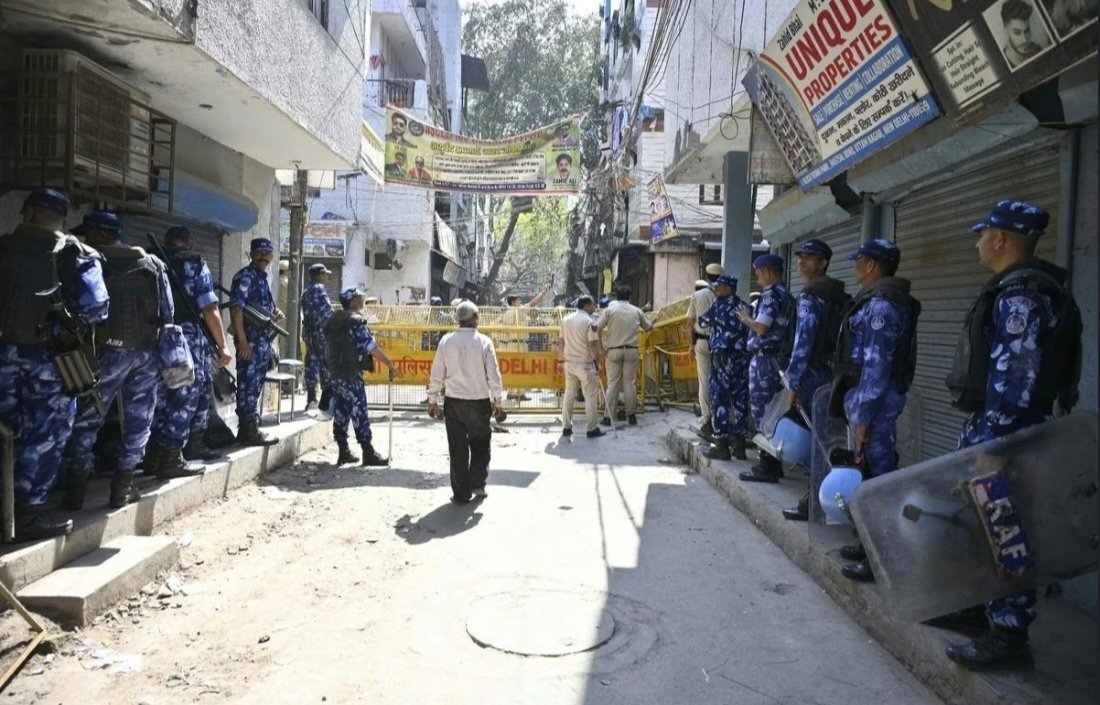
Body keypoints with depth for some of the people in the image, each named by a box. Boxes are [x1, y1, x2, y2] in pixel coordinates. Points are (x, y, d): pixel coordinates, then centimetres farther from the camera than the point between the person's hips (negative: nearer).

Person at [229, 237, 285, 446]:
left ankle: (251, 428, 20)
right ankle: (249, 431, -4)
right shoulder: (245, 275, -9)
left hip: (263, 341, 10)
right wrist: (243, 341, -24)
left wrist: (276, 313, 7)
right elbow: (236, 308, -18)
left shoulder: (262, 277, 19)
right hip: (250, 341, -10)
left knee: (255, 386, 13)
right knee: (248, 386, -6)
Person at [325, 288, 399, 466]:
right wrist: (391, 365, -12)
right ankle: (368, 453, 1)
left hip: (335, 372, 8)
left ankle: (343, 452, 15)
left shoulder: (334, 320, 12)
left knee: (340, 411, 10)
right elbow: (372, 347, -17)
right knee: (359, 412, -3)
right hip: (351, 374, -8)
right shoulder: (356, 321, -14)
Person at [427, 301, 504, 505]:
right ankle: (477, 484, 14)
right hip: (479, 401, -1)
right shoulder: (484, 342, -7)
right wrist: (496, 400, 6)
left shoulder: (446, 341, -2)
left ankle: (461, 494, 13)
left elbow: (437, 374, 0)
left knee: (457, 447, 8)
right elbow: (493, 375, -5)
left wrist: (433, 400, 10)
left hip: (453, 402, 2)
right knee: (480, 444, 17)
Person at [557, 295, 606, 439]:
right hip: (585, 364, -6)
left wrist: (560, 360, 18)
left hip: (569, 363, 6)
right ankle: (592, 429, 7)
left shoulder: (566, 319, 7)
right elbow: (593, 345, -16)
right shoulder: (589, 321, -12)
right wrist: (597, 363, -9)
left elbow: (561, 342, 11)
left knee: (569, 395, 12)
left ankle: (566, 427, 16)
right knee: (590, 396, 3)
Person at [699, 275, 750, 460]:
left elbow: (702, 321, 9)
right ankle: (738, 445, 12)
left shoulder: (719, 305, -4)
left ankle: (722, 446, -3)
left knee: (720, 400, -2)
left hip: (723, 357, -6)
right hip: (743, 357, 6)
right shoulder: (744, 307, 13)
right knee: (740, 400, 8)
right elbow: (750, 331, 15)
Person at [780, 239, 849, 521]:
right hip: (833, 373, 9)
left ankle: (812, 504, 2)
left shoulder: (811, 296, -13)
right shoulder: (839, 295, 14)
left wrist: (794, 383, -16)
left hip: (814, 374, -9)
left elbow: (803, 342, -18)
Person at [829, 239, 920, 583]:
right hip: (870, 395, 10)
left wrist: (863, 414, -21)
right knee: (874, 471, 16)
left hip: (873, 398, -10)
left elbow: (876, 365, -21)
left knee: (876, 472, -5)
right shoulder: (879, 299, 16)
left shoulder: (881, 304, -16)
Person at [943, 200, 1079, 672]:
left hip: (1005, 436, -10)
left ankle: (1008, 638, 8)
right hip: (997, 429, 10)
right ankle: (976, 603, 32)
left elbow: (1014, 379, -23)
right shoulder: (1017, 290, 15)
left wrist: (985, 441, -22)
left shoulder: (1020, 294, -18)